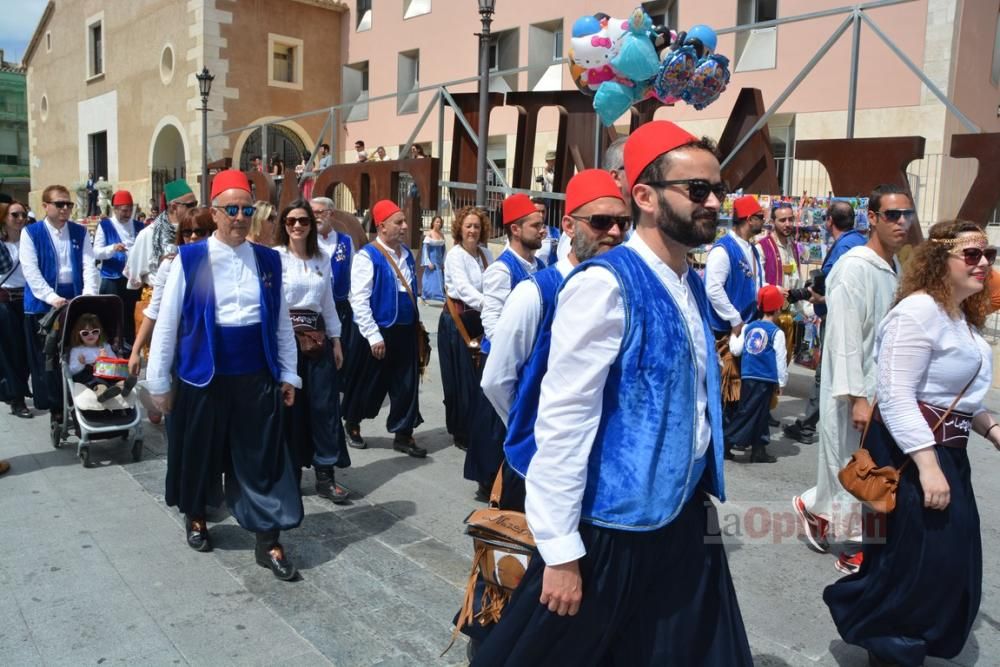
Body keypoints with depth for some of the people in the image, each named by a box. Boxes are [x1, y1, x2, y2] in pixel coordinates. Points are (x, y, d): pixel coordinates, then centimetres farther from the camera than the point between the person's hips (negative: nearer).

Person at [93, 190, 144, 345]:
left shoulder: (139, 226, 11)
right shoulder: (105, 225, 1)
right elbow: (96, 252, -7)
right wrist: (113, 248, -25)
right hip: (113, 279, -3)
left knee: (130, 315, 10)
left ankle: (130, 347, 18)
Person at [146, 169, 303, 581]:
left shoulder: (268, 260, 3)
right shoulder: (189, 258, -6)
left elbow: (281, 322, 8)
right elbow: (167, 322, -3)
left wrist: (288, 374, 6)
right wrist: (159, 382, -2)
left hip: (256, 377, 2)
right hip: (204, 376, -1)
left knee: (263, 458, 4)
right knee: (199, 453, 14)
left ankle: (268, 543, 13)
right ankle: (195, 518, 41)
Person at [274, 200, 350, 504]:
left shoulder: (323, 259, 10)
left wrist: (336, 340, 13)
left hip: (318, 336, 4)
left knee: (324, 404, 4)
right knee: (289, 405, 4)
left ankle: (325, 475, 13)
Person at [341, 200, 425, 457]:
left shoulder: (406, 254, 7)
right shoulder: (367, 256, -14)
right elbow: (359, 300, -18)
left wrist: (415, 322, 16)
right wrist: (373, 335, -19)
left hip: (405, 331, 6)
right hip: (378, 332, -6)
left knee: (406, 385, 8)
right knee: (369, 384, 10)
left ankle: (403, 435, 19)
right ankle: (352, 424, 34)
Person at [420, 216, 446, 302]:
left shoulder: (442, 235, 7)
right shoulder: (429, 233, -7)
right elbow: (425, 248, -10)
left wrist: (443, 262, 9)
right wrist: (428, 262, -16)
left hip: (439, 261, 5)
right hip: (432, 260, -5)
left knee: (439, 280, 3)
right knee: (430, 280, -4)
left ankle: (438, 297, 10)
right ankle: (427, 298, 3)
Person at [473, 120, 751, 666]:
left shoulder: (691, 287, 6)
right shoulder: (605, 285, -19)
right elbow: (563, 416, -20)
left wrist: (704, 493, 18)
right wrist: (560, 549, -19)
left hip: (685, 517, 8)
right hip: (615, 526, -7)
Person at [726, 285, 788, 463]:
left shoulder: (748, 328, 7)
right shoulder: (777, 332, -6)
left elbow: (736, 350, 7)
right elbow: (781, 360, -6)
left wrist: (733, 336, 26)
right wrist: (781, 381, 2)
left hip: (747, 377, 4)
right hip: (766, 379, -4)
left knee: (750, 411, 10)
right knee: (758, 413, 2)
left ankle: (758, 450, 13)